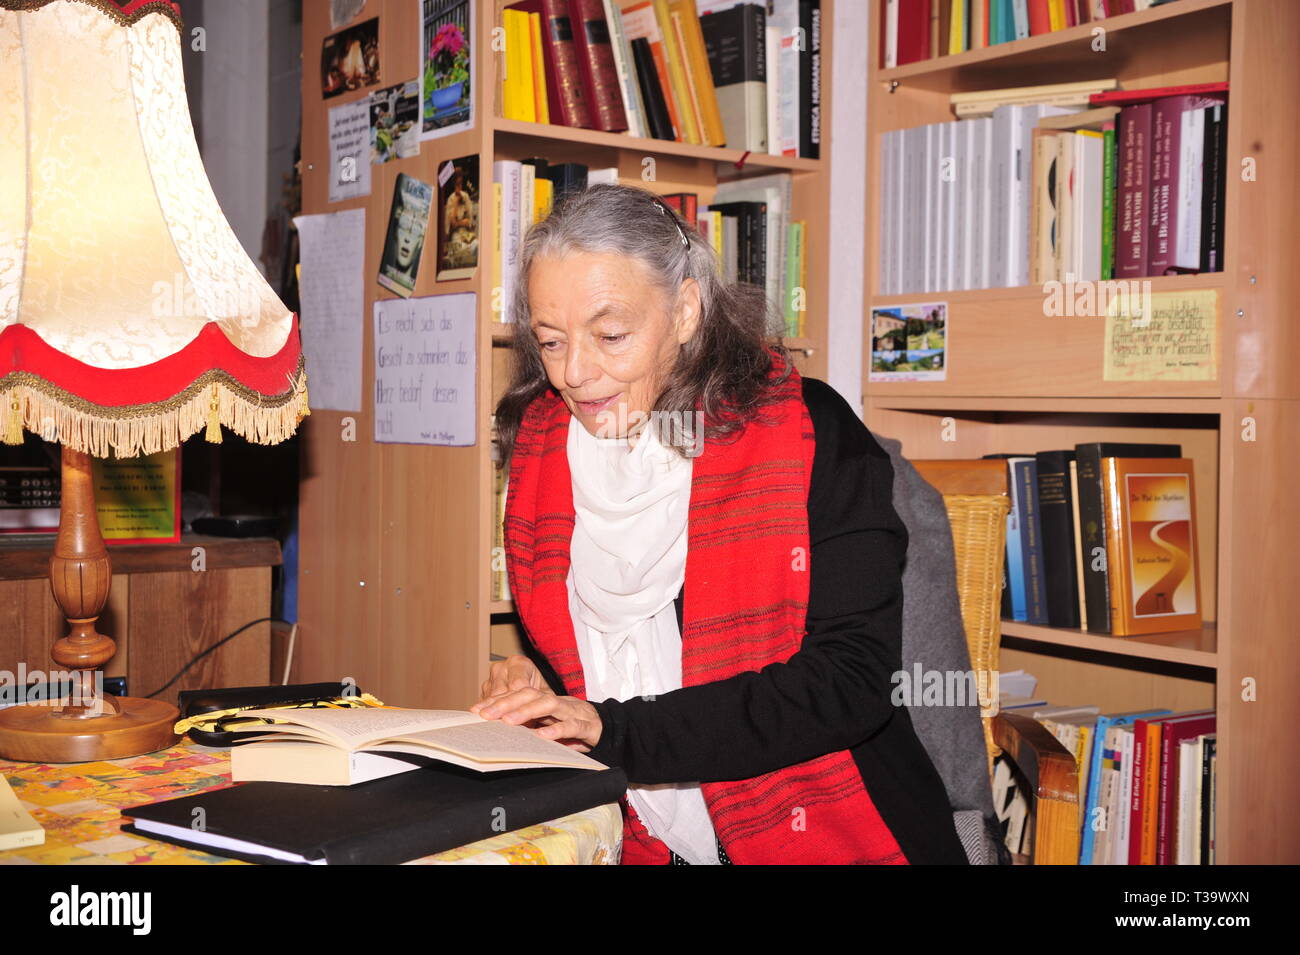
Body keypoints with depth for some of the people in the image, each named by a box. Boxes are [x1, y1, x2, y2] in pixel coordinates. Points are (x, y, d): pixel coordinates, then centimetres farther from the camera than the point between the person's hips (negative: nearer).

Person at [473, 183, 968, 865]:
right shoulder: (539, 450, 6)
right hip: (646, 844, 4)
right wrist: (532, 693, -5)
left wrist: (615, 729, -18)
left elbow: (850, 679, -14)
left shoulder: (809, 432, -8)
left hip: (824, 839, -4)